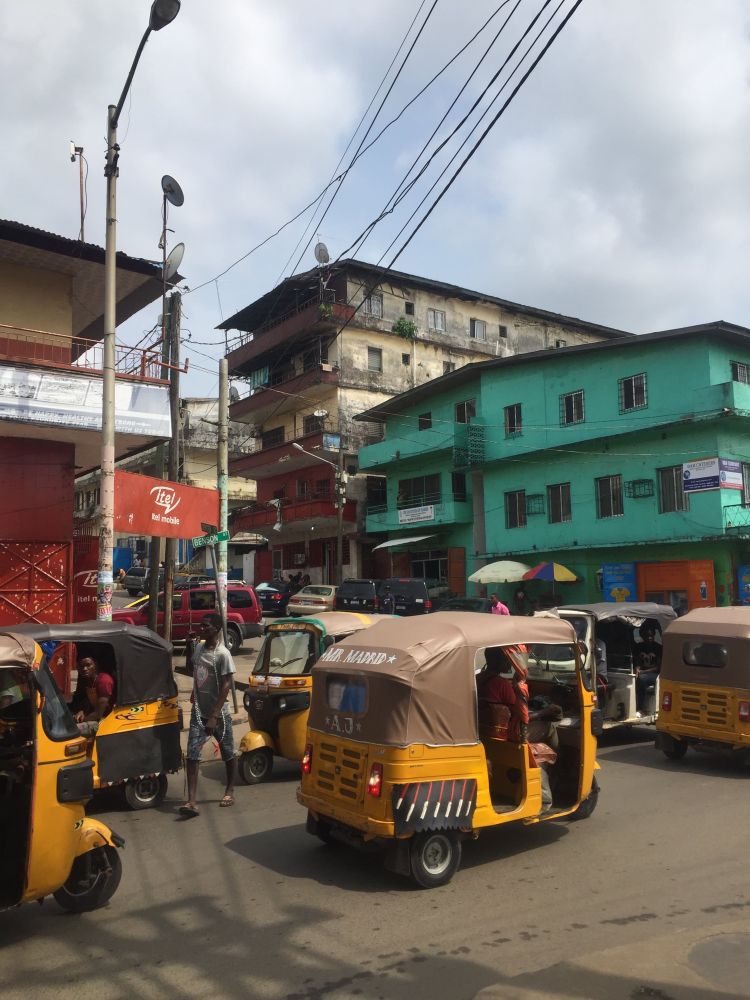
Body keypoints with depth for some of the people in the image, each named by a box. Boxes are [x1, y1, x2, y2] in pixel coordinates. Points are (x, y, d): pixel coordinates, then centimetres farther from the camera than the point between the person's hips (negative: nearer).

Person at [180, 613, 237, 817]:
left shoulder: (223, 654, -16)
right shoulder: (198, 648, 3)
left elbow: (226, 686, -18)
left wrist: (214, 716, -20)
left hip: (218, 714, -5)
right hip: (198, 713, 5)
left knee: (228, 754, 12)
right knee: (192, 755, -6)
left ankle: (230, 791, 31)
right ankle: (191, 801, -7)